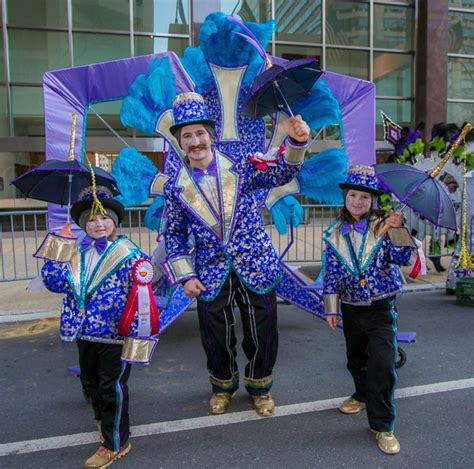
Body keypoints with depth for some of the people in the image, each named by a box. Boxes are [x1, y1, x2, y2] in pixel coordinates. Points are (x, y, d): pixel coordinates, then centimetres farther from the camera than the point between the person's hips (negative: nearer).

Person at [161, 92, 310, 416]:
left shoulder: (240, 168, -4)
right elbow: (174, 236, 3)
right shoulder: (176, 188, -1)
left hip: (256, 268, 0)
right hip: (212, 276, 1)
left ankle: (260, 386, 38)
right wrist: (186, 277, -3)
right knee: (218, 339, 14)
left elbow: (281, 174, -11)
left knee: (262, 335, 11)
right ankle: (223, 384, 43)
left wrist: (297, 142, -29)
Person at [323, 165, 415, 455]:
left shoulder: (383, 227, -6)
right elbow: (331, 274, 2)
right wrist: (331, 308, 1)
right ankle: (364, 395, 47)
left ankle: (382, 424, 7)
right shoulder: (334, 235, 0)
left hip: (381, 308, -3)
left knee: (383, 363, -8)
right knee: (356, 359, 19)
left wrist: (397, 230, -28)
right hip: (351, 309, 3)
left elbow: (401, 258, -14)